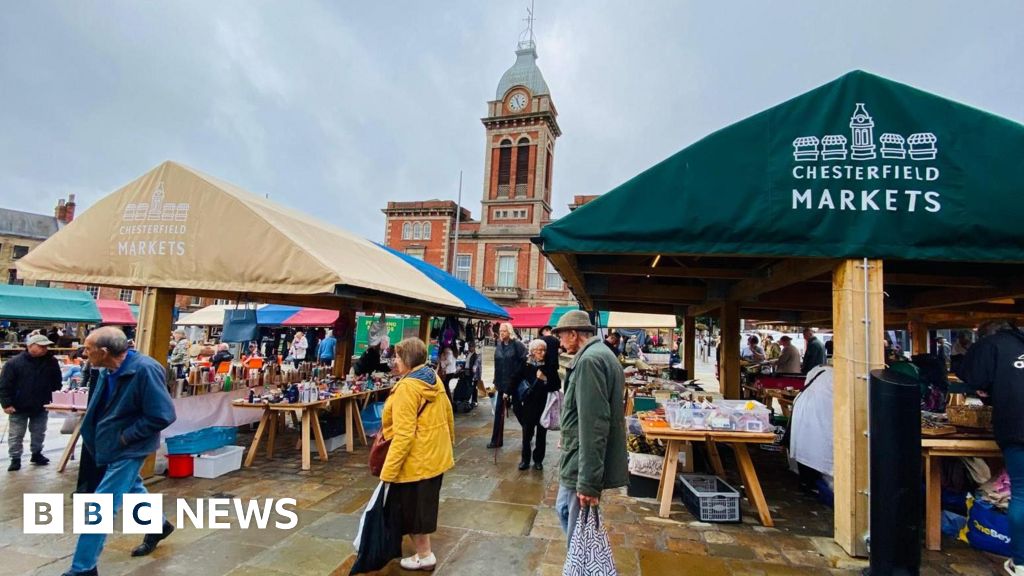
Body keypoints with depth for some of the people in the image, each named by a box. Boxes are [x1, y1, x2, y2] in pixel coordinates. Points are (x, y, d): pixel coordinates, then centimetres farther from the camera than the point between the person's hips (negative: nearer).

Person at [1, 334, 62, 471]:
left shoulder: (52, 362, -3)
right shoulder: (14, 363, -12)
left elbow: (56, 383, 7)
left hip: (41, 407, 3)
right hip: (18, 407, -3)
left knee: (38, 433, 15)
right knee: (15, 435, 7)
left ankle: (36, 454, 31)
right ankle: (15, 459, 20)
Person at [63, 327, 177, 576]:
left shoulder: (145, 370, -30)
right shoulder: (109, 370, -3)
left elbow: (162, 415, -29)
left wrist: (125, 437, -22)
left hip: (128, 449, -9)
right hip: (113, 444, 9)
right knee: (132, 489, 26)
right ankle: (158, 526, 47)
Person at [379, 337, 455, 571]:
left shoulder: (407, 387, -24)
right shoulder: (434, 379, 2)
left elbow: (403, 434, -26)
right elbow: (447, 413, 12)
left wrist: (388, 470, -21)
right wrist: (449, 441, 26)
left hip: (416, 459, -9)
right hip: (436, 454, 9)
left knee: (413, 507, 10)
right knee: (424, 503, 24)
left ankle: (424, 555, 25)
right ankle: (423, 549, 43)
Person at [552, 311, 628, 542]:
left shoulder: (589, 360, -20)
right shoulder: (602, 354, 11)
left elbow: (593, 425, -26)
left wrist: (589, 482, -24)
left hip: (584, 464, -10)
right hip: (582, 461, 10)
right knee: (564, 509, 25)